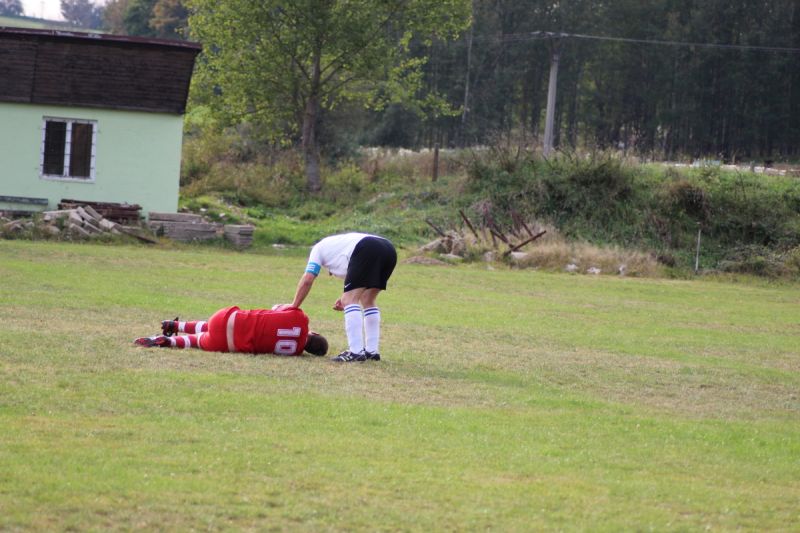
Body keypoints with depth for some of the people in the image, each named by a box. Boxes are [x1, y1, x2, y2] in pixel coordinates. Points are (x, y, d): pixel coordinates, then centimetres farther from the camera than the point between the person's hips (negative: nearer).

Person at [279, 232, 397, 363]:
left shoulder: (318, 248, 24)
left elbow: (307, 280, 16)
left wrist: (294, 305, 24)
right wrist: (345, 298, 21)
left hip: (366, 251, -8)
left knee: (350, 300, -7)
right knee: (368, 301, 20)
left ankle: (356, 352, -17)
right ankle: (372, 351, 17)